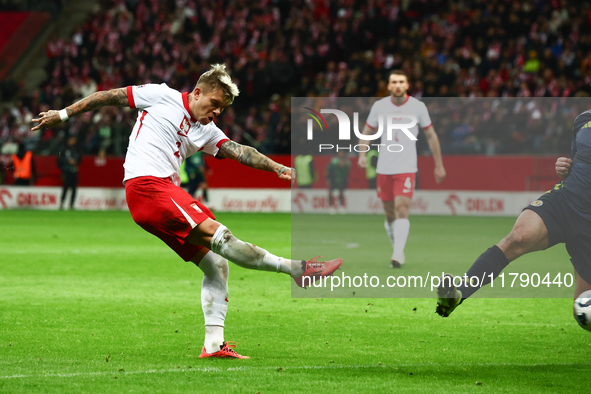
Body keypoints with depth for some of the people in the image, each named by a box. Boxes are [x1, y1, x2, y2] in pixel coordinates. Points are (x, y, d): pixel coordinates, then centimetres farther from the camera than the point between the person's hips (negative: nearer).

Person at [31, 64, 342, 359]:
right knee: (218, 235, -20)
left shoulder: (206, 131, 20)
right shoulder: (161, 96, 4)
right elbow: (110, 96, 10)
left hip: (167, 192, 9)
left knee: (216, 265, 2)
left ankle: (213, 343, 0)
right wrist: (63, 114, 12)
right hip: (145, 186, -9)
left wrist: (276, 167, -7)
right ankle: (295, 268, -27)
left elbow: (238, 151, 9)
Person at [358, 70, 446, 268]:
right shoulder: (379, 106, 2)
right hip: (384, 169, 3)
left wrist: (439, 165, 10)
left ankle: (398, 254, -22)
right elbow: (366, 132, 13)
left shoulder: (418, 107, -1)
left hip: (407, 168, -3)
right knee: (390, 214, 7)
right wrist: (362, 154, -5)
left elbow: (431, 136, 9)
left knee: (402, 209, -17)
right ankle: (397, 250, 25)